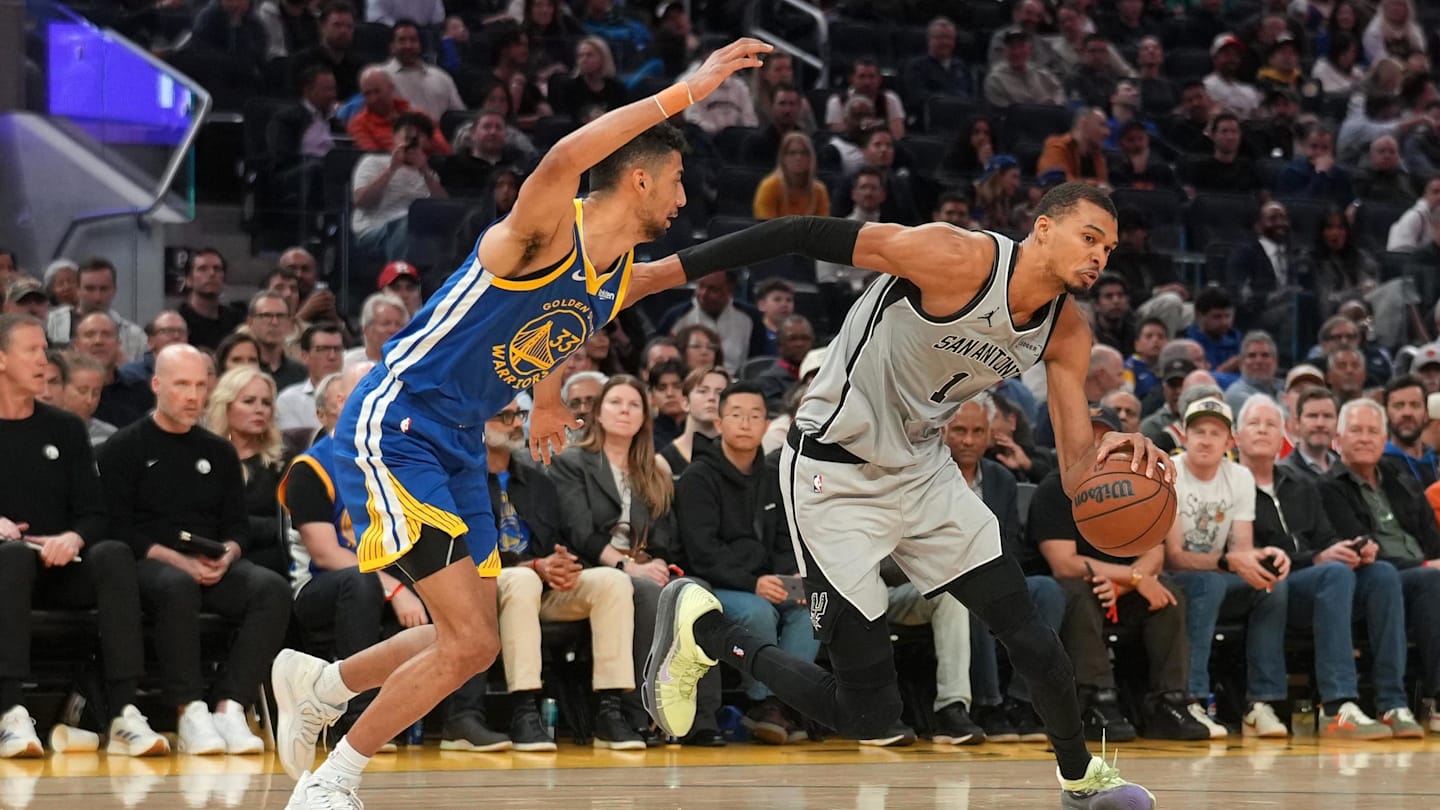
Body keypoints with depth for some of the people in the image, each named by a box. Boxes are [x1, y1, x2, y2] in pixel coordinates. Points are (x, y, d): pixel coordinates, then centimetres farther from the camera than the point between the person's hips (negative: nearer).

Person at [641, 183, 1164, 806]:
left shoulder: (1067, 334, -3)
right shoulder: (959, 260, -25)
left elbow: (1076, 474, -2)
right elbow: (805, 236, -22)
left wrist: (1114, 456, -28)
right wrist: (669, 269, -23)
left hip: (923, 468, 7)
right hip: (835, 476, -7)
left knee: (1035, 648, 2)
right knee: (869, 716, -8)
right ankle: (701, 629, 12)